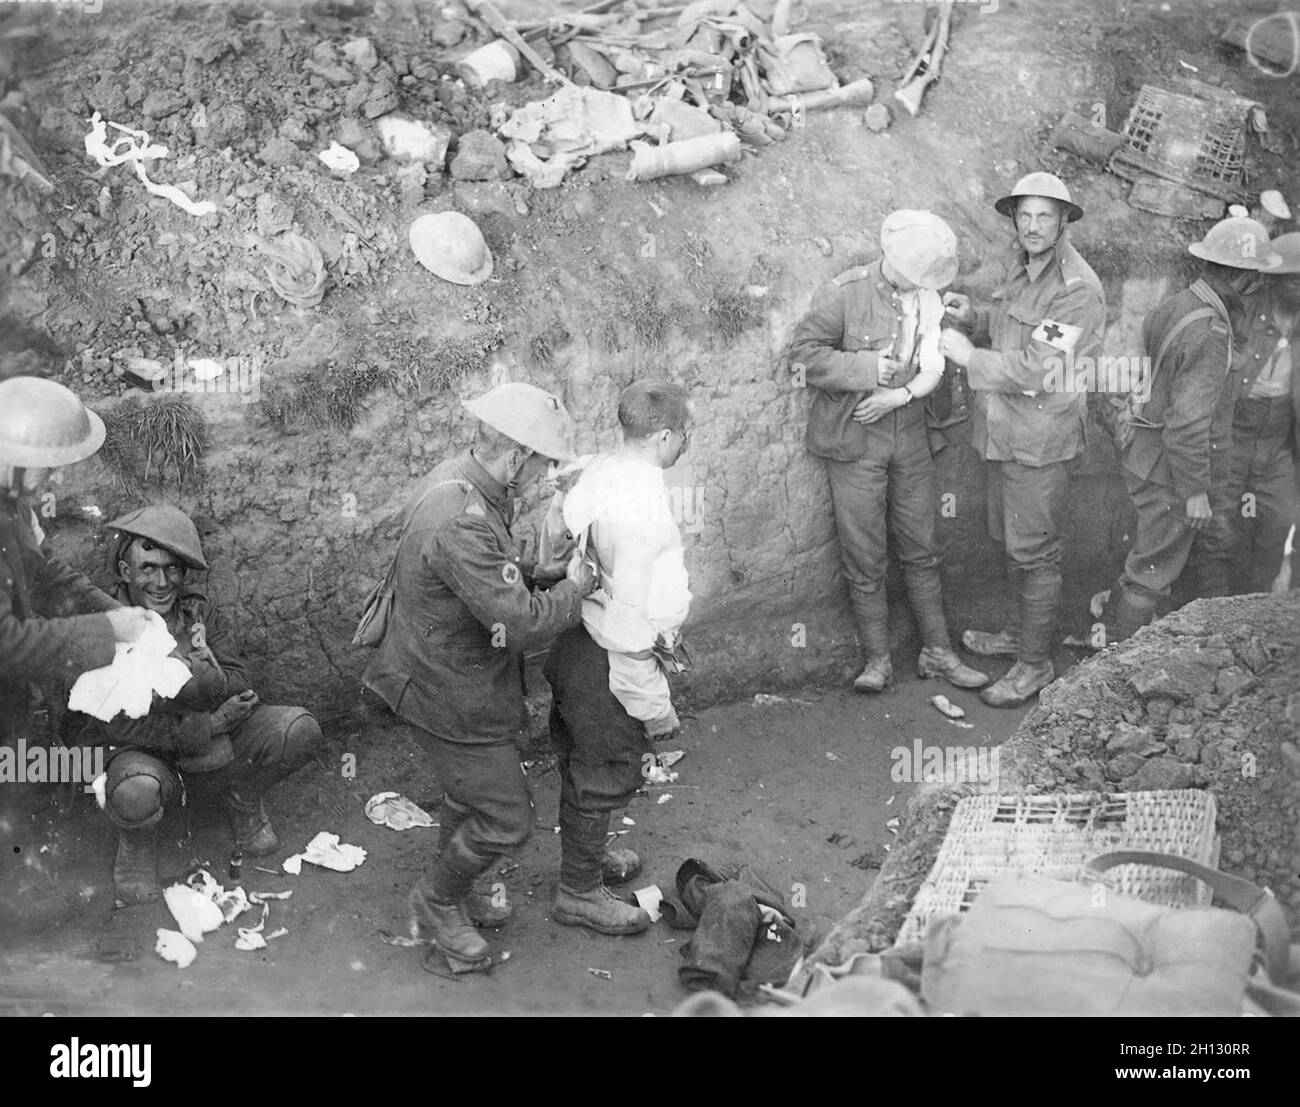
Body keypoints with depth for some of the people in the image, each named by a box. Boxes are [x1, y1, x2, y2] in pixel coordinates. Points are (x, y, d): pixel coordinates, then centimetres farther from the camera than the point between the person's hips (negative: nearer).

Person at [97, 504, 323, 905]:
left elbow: (239, 687, -10)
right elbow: (120, 726, -20)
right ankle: (136, 840, 0)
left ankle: (242, 800, 12)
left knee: (300, 730, -18)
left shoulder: (202, 612, -2)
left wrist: (196, 676, -32)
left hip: (219, 750, 4)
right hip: (150, 754, -4)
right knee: (135, 793, -39)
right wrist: (207, 725, -25)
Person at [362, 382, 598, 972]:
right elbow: (521, 622, -32)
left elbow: (499, 577, 13)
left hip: (453, 674, 10)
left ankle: (453, 895, 49)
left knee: (467, 794, 28)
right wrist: (573, 589, -16)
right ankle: (437, 902, 25)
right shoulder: (460, 522, -35)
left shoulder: (460, 479, -1)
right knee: (505, 819, 2)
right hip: (452, 696, -10)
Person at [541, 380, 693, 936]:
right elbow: (629, 613, -27)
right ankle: (579, 892, 26)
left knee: (582, 760, 26)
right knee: (606, 773, 9)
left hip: (577, 637, 9)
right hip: (609, 661, -9)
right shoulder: (639, 505, -29)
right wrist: (652, 704, -19)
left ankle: (586, 853, 48)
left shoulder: (598, 472, -1)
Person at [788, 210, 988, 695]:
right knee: (865, 557, 2)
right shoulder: (845, 293, -12)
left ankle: (937, 651, 22)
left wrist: (900, 395, -17)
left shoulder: (927, 298, 2)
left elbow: (933, 368, 1)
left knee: (922, 548, 11)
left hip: (909, 435, 4)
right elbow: (804, 353, -11)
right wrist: (865, 369, -19)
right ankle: (877, 659, 14)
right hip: (854, 440, -4)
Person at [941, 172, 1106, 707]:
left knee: (1034, 551, -1)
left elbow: (1037, 370, -24)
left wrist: (969, 356, -17)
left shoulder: (1077, 289, -21)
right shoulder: (1023, 267, 8)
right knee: (1013, 541, 20)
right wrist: (975, 315, 6)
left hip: (1040, 439, -9)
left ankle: (1036, 664, 11)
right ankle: (1027, 632, 37)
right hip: (1005, 432, 9)